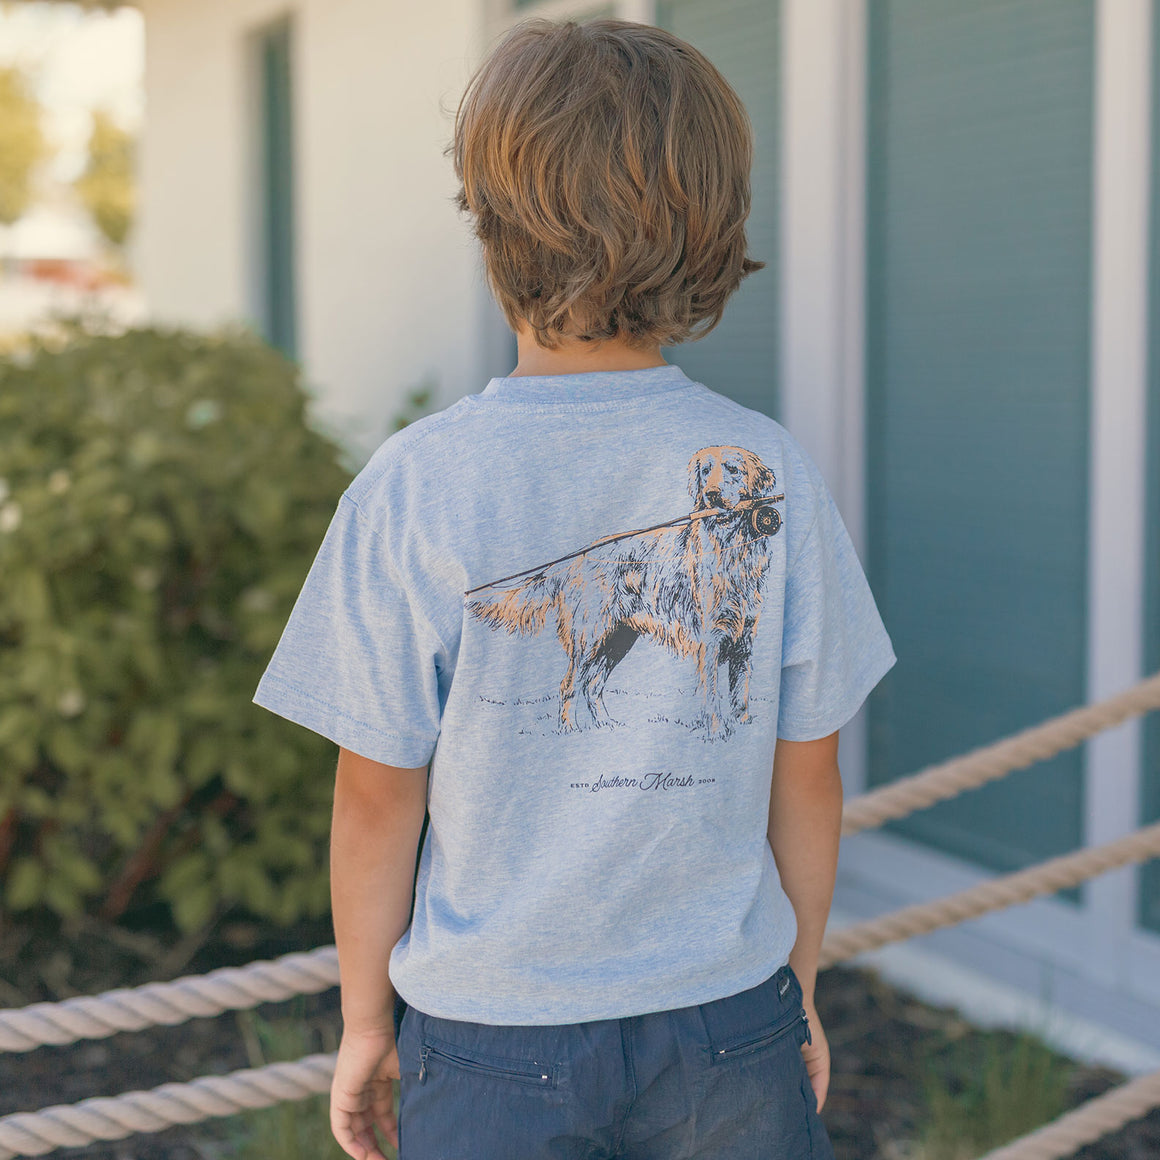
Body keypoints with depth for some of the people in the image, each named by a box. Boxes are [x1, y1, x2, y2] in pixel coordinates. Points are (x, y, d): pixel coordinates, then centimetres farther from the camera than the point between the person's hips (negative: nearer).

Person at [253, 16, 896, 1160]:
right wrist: (796, 993, 13)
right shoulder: (769, 475, -9)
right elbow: (806, 776, -1)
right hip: (728, 1028, 2)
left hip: (493, 1044, -1)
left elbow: (379, 798, -9)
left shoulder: (417, 489, -16)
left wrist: (364, 1023, 6)